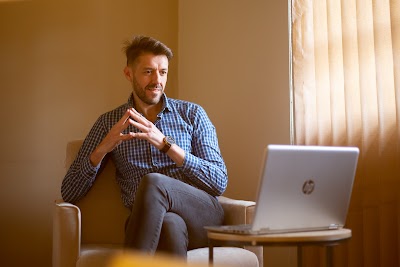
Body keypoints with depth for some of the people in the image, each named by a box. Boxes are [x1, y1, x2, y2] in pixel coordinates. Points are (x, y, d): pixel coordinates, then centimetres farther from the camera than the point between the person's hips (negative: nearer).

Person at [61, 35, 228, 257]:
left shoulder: (192, 114, 13)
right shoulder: (109, 123, 15)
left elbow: (219, 182, 2)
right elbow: (69, 193, 11)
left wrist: (166, 144, -10)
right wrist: (102, 149, -7)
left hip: (203, 215, 1)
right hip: (152, 224, 0)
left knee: (153, 182, -33)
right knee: (170, 224, -39)